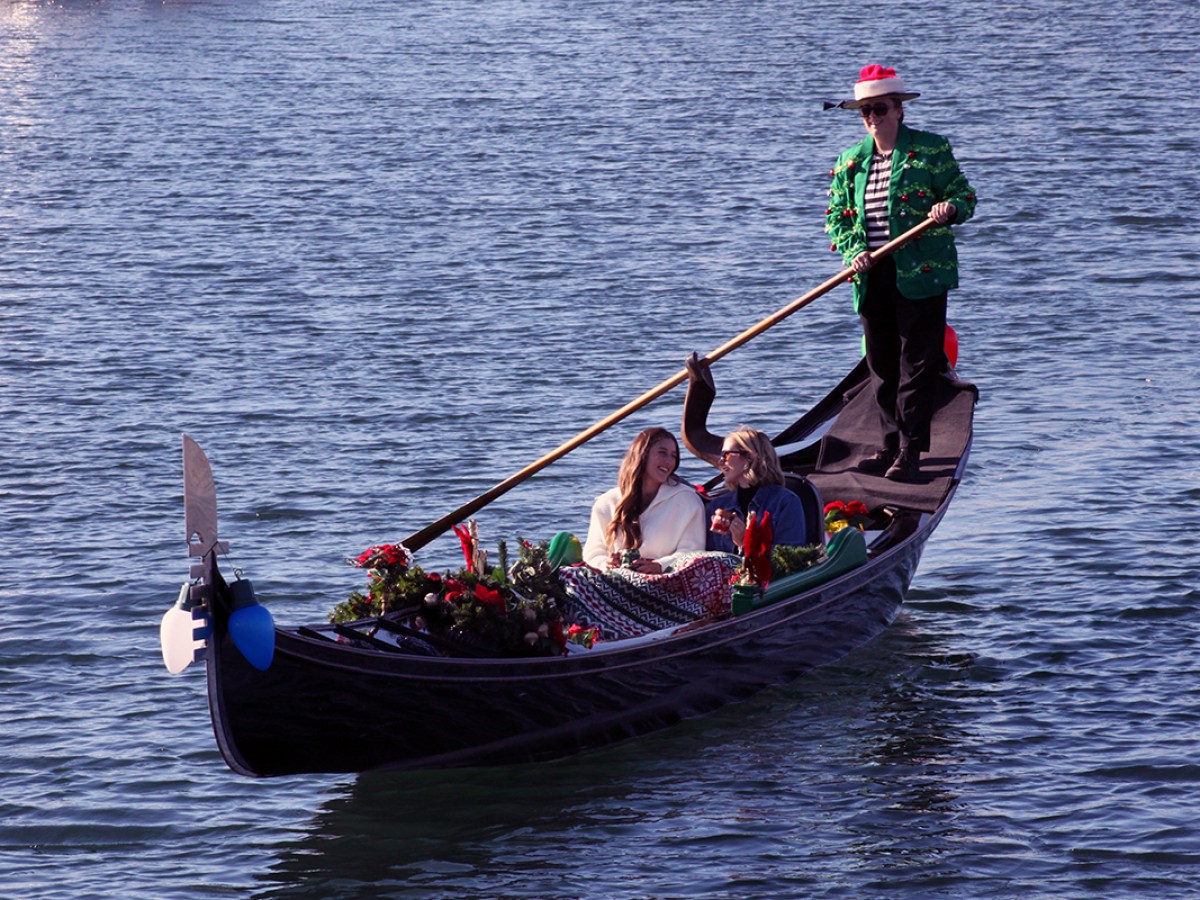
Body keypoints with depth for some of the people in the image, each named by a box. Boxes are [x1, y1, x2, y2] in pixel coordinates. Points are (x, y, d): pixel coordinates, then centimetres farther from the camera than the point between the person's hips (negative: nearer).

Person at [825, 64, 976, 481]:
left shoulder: (931, 150, -1)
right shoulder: (850, 161, 12)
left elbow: (965, 196, 0)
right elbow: (836, 217, 13)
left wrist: (950, 208, -23)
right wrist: (853, 251, -5)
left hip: (920, 274, -5)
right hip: (872, 275, 5)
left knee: (917, 364, -5)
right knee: (882, 365, 9)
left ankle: (910, 454, -3)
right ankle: (889, 447, 18)